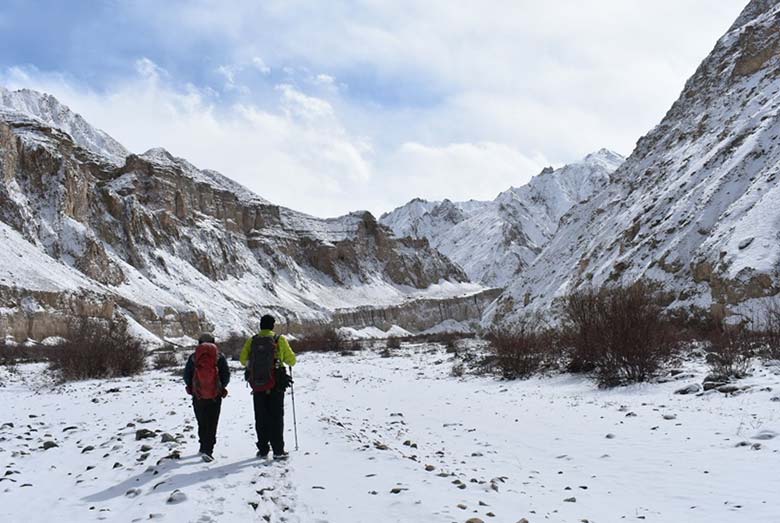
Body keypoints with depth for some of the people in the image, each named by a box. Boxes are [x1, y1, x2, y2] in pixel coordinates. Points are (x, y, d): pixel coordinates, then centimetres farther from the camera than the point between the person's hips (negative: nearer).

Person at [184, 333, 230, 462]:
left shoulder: (193, 357, 0)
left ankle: (204, 448, 26)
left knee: (202, 423, 17)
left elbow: (186, 376, 1)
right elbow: (226, 375, -4)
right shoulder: (219, 356, -2)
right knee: (212, 425, 1)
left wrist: (192, 388, 18)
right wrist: (221, 388, 12)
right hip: (215, 397, -1)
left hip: (198, 397, 2)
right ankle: (207, 450, -10)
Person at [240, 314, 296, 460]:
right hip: (276, 385, -2)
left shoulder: (251, 341, 2)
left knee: (261, 418, 11)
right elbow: (292, 360, 0)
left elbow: (243, 359, -3)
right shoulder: (280, 340, -4)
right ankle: (278, 450, 2)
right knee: (276, 417, 4)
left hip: (257, 385, 2)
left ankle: (263, 449, 14)